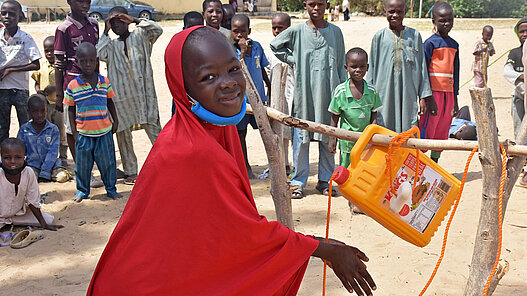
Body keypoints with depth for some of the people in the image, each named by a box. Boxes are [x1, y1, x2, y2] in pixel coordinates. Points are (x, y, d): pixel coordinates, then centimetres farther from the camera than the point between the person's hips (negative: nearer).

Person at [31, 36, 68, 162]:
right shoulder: (43, 65, 9)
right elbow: (37, 81, 19)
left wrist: (54, 88, -24)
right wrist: (38, 90, 0)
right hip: (45, 103, 5)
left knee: (61, 130, 4)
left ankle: (63, 156, 16)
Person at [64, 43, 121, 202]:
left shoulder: (105, 81, 1)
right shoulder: (73, 86, -4)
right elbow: (71, 109, 3)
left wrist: (115, 120, 13)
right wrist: (74, 130, 0)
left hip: (104, 131, 1)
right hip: (83, 133, -1)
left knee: (107, 162, 9)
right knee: (82, 164, 9)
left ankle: (111, 189, 25)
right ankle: (82, 190, 27)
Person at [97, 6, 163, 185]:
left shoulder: (140, 36, 9)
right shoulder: (111, 45, 15)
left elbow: (157, 30, -9)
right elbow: (100, 55, -6)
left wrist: (135, 21, -7)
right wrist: (105, 32, 0)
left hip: (143, 92, -2)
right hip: (120, 95, 3)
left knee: (153, 127, -3)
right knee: (123, 132, 4)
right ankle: (131, 172, 14)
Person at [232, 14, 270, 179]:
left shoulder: (257, 46, 3)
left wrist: (269, 86, 18)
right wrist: (242, 51, -25)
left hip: (258, 96, 3)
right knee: (241, 132, 6)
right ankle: (246, 167, 19)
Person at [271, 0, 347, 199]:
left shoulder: (335, 32, 7)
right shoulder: (297, 31, 3)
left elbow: (341, 65, 11)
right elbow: (275, 45, 16)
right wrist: (293, 60, 4)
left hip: (328, 93, 1)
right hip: (304, 92, -1)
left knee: (328, 138, 6)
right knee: (301, 138, 2)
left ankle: (325, 180, 18)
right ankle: (298, 181, 11)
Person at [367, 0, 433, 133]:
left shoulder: (414, 35, 7)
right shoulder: (379, 37, 4)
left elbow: (422, 68, 9)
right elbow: (372, 69, 8)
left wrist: (424, 97, 6)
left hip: (408, 93, 1)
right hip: (384, 93, -1)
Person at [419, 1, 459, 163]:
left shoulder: (454, 45, 15)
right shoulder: (430, 43, -5)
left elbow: (455, 72, 19)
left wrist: (455, 98, 18)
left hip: (448, 92, 6)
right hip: (433, 91, -6)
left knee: (442, 131, 9)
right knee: (426, 130, -6)